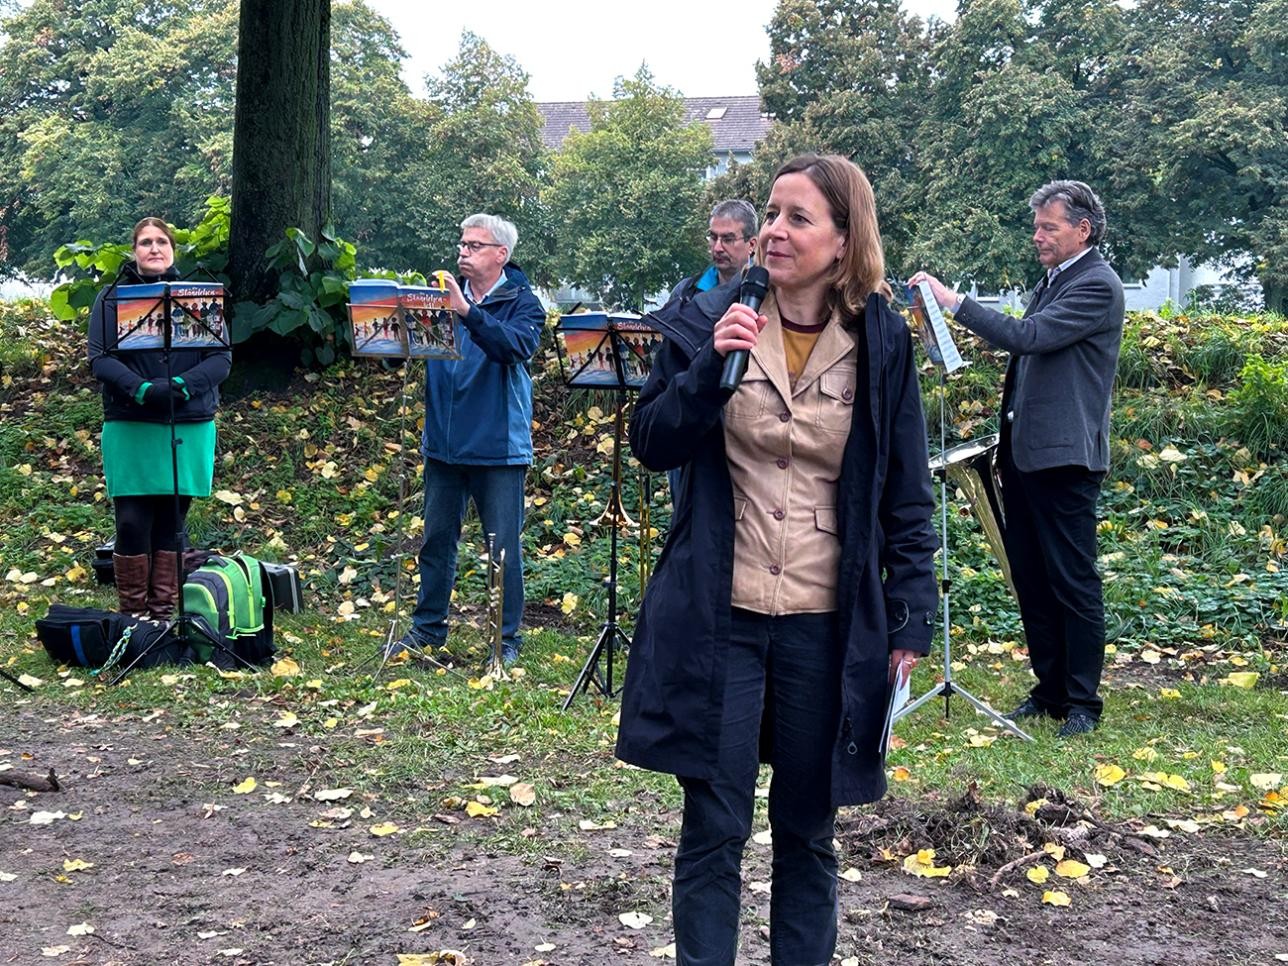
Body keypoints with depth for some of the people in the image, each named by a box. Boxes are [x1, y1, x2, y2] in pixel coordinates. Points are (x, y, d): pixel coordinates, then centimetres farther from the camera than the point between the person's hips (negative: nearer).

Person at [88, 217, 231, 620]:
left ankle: (164, 614, 15)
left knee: (171, 523, 7)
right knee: (133, 523, -3)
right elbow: (100, 359, -5)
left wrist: (182, 385, -18)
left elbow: (221, 358, 0)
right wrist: (141, 389, -22)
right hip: (130, 429, -1)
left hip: (189, 429, 2)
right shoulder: (113, 298, 4)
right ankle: (132, 617, 8)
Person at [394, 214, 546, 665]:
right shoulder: (446, 294, 10)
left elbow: (516, 346, -23)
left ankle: (507, 638, 11)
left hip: (498, 447, -4)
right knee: (436, 539, 11)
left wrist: (468, 313, -34)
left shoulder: (522, 303, -2)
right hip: (444, 442, 4)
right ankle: (427, 627, 23)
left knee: (504, 546, 1)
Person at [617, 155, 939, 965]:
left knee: (808, 831, 12)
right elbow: (653, 445, -4)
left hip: (826, 625, 0)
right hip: (719, 618, 0)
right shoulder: (707, 322, -1)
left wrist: (913, 616, -1)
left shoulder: (881, 343, -2)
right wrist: (711, 365, -19)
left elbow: (907, 494, 2)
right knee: (713, 831, 5)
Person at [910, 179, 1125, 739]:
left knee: (1073, 582, -2)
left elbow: (1028, 336, -23)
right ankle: (1049, 689, 23)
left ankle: (1083, 702, 6)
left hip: (1064, 458, -9)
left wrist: (954, 301, -21)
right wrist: (1005, 441, 18)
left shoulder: (1097, 286, -11)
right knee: (1030, 579, 13)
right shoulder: (1052, 280, 17)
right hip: (1024, 452, 9)